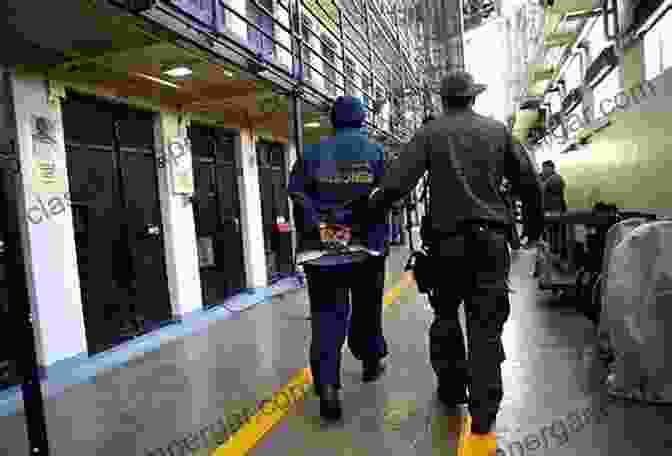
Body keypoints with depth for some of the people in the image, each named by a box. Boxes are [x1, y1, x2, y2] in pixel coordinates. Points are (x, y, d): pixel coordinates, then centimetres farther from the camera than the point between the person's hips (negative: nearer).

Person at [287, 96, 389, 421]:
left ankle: (327, 385, -10)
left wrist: (315, 221, -6)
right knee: (366, 308, 19)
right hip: (367, 246, 1)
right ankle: (371, 361, 37)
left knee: (327, 313, 1)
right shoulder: (376, 151, 3)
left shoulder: (314, 152, 4)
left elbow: (296, 190, -6)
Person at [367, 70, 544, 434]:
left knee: (445, 315, 17)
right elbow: (528, 181, 11)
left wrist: (368, 208, 0)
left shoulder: (430, 133, 1)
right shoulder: (498, 130, 9)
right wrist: (535, 224, 23)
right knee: (486, 323, 4)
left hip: (447, 238, -1)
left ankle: (451, 387, 30)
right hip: (491, 239, 1)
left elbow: (396, 182, -11)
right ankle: (484, 410, 3)